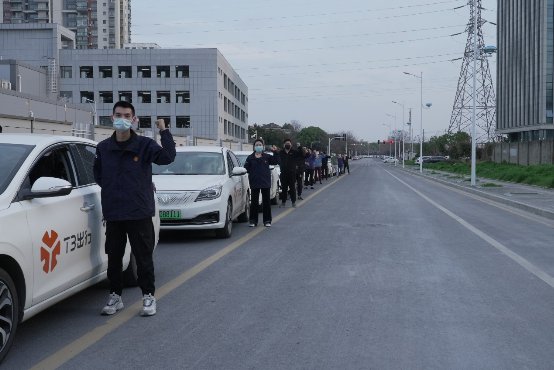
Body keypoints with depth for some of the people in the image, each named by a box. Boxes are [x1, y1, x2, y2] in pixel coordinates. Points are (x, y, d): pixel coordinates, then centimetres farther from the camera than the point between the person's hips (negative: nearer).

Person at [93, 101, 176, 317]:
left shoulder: (144, 145, -3)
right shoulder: (103, 147, 7)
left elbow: (167, 157, -19)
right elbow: (98, 174, 19)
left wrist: (164, 131, -22)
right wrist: (113, 189, 8)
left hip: (140, 212, -3)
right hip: (113, 214, 3)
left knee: (143, 257, 3)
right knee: (114, 257, 11)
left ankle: (148, 297, 15)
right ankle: (115, 296, 25)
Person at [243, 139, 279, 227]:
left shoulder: (267, 157, 4)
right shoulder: (250, 158, 3)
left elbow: (276, 162, -4)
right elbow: (246, 168, -1)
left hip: (266, 183, 0)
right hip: (254, 183, 0)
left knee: (266, 202, 5)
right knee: (254, 202, 5)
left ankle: (267, 221, 12)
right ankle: (253, 221, 11)